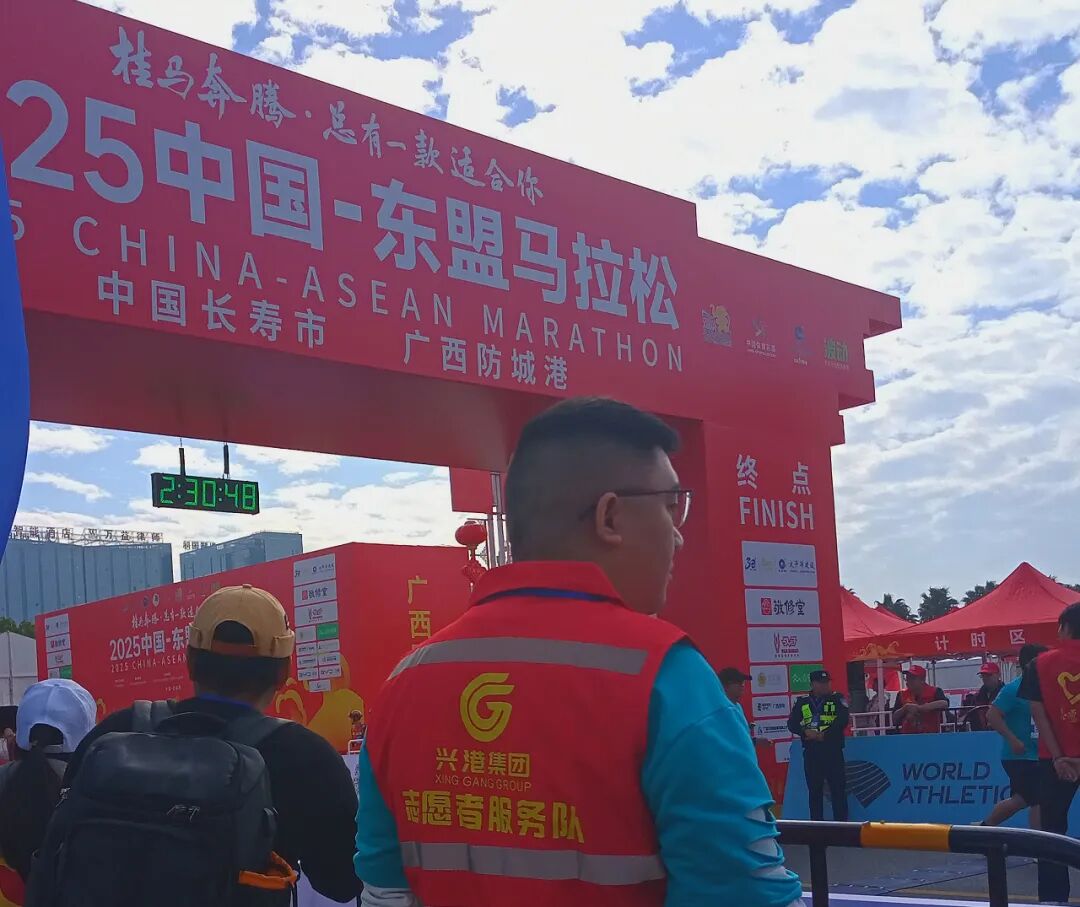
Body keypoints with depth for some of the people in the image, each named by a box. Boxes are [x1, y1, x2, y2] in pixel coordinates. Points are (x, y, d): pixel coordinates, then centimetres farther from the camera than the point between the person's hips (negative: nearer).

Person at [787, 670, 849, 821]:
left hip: (833, 751, -2)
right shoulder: (802, 702, 10)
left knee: (838, 788, -2)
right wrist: (806, 732, -14)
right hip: (811, 752, 2)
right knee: (814, 789, 6)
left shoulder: (837, 699, 4)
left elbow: (842, 720, -10)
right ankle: (816, 824, 13)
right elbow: (792, 724, 5)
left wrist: (824, 735, -17)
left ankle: (841, 823, 3)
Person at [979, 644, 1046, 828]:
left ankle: (984, 826, 31)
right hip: (1019, 756, -9)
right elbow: (992, 716, -21)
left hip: (1033, 756, 9)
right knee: (1038, 801, -8)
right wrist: (1013, 740, -25)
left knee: (1021, 800, 17)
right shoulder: (1012, 689, -15)